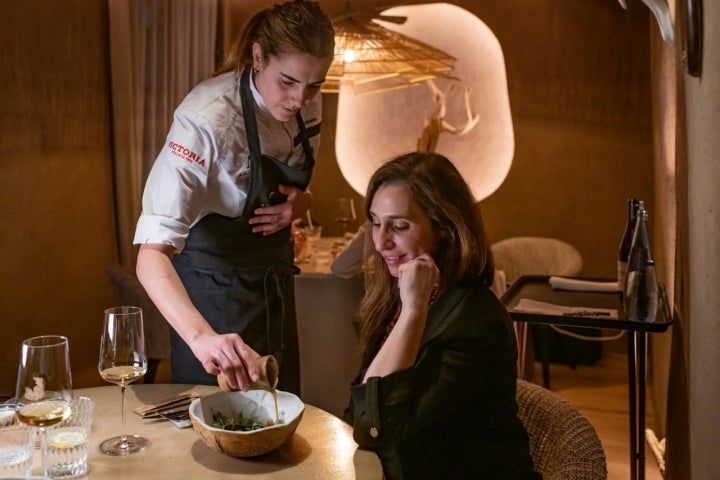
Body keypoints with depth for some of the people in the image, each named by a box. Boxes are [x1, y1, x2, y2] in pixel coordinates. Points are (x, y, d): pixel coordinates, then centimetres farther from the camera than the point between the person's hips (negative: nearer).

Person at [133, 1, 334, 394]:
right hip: (213, 290, -6)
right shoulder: (207, 118, -28)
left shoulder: (306, 104, -7)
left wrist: (298, 203, -12)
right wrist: (201, 336, -50)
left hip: (275, 283, 6)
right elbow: (152, 255, -34)